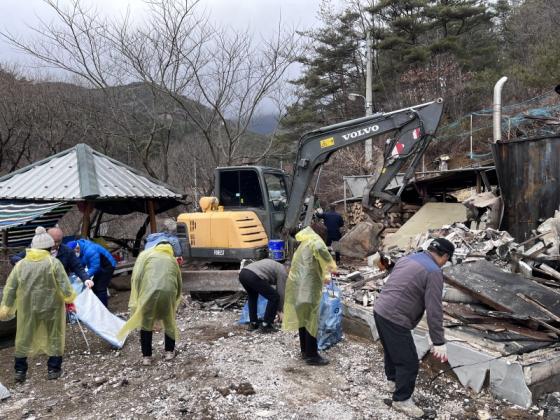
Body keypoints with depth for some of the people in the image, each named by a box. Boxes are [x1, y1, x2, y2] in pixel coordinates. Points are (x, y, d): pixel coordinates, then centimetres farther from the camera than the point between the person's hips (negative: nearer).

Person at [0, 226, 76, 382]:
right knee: (54, 337, 13)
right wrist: (69, 297, 6)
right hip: (50, 307, -3)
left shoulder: (21, 264, -1)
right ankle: (53, 369, 18)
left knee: (24, 338, 18)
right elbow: (65, 286, -13)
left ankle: (20, 370, 24)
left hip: (27, 308, 3)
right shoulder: (54, 263, -12)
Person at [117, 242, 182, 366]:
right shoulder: (172, 260, 28)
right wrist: (175, 301, 36)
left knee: (146, 323, 16)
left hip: (149, 291, -2)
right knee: (169, 322, 23)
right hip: (168, 292, 2)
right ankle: (169, 352, 33)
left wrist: (136, 299, 11)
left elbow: (136, 276, 8)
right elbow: (179, 283, 26)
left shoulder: (146, 254, 21)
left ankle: (146, 356, 21)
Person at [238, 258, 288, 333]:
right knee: (275, 297, 5)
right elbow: (281, 292, 13)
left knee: (252, 296, 34)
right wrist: (280, 310, 28)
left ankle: (253, 323, 31)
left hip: (242, 273, 9)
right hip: (253, 277, -9)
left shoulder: (275, 265, 37)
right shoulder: (283, 271, 13)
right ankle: (266, 325, 9)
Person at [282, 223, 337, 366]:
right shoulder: (314, 241, -9)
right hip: (307, 287, -10)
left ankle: (305, 351, 28)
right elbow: (320, 249, -29)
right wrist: (332, 265, -12)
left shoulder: (305, 243, 20)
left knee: (303, 318, 17)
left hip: (298, 285, 10)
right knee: (310, 320, 0)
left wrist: (324, 275, 38)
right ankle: (311, 355, 8)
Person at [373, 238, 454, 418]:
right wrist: (439, 342, -9)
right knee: (409, 361, 5)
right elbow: (434, 310, -14)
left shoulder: (408, 258, 14)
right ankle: (402, 399, 20)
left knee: (391, 350, 29)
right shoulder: (434, 272, -11)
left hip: (379, 310, 9)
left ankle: (393, 380, 48)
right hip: (394, 319, -9)